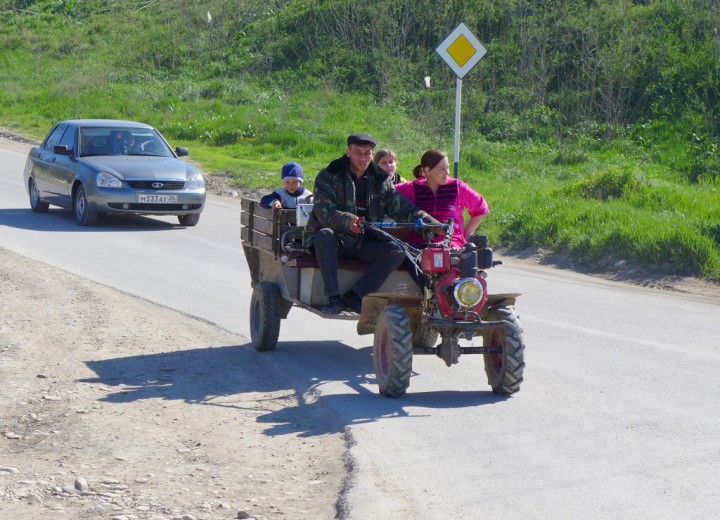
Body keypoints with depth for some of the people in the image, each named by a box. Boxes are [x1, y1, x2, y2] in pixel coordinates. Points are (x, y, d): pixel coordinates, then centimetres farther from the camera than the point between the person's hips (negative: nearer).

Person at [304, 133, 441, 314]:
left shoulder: (381, 180, 10)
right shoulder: (329, 176, -2)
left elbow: (402, 209, 5)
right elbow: (324, 212, -16)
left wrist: (434, 224, -9)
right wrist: (347, 221, -36)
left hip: (365, 244, 3)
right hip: (336, 241, -3)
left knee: (397, 251, -21)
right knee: (324, 235, -36)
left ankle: (353, 296, -23)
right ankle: (333, 297, -35)